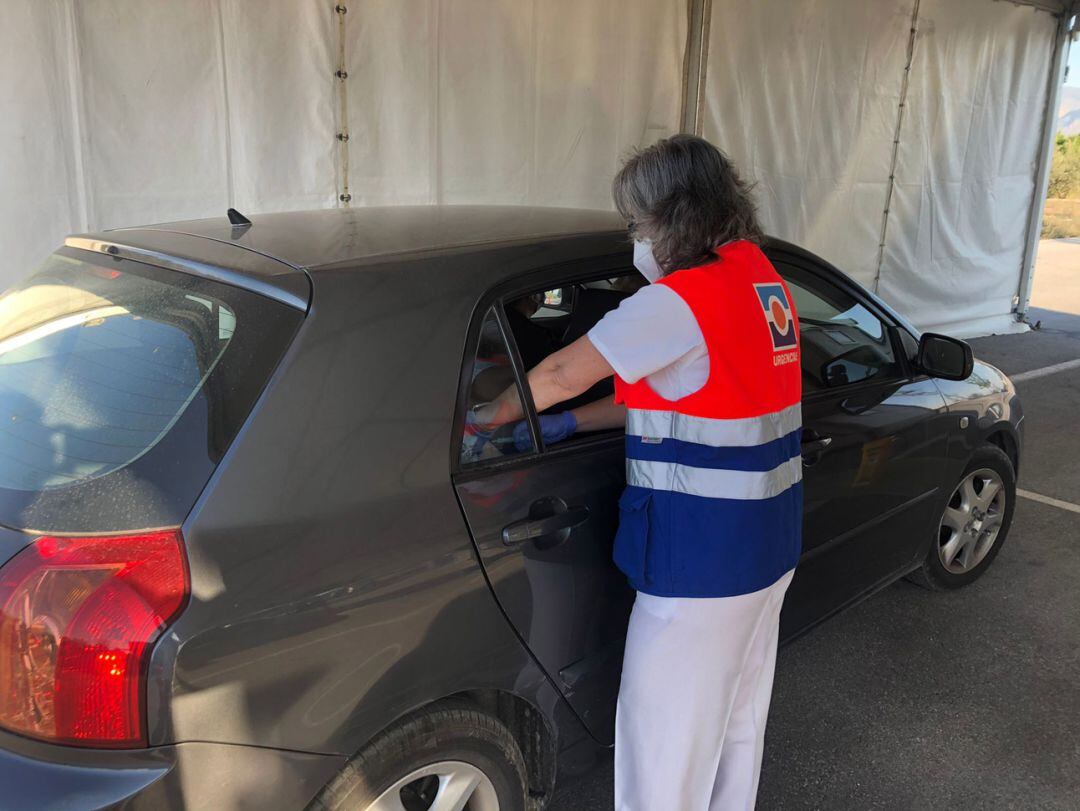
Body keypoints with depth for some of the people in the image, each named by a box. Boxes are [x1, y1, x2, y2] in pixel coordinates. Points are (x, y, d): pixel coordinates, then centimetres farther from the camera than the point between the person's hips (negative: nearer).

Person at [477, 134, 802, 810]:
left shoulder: (683, 299, -21)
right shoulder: (763, 278, 8)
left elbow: (564, 373, -17)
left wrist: (487, 420, -1)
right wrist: (567, 424, 5)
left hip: (702, 556, -10)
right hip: (771, 541, 10)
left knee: (666, 734, 7)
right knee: (740, 710, 26)